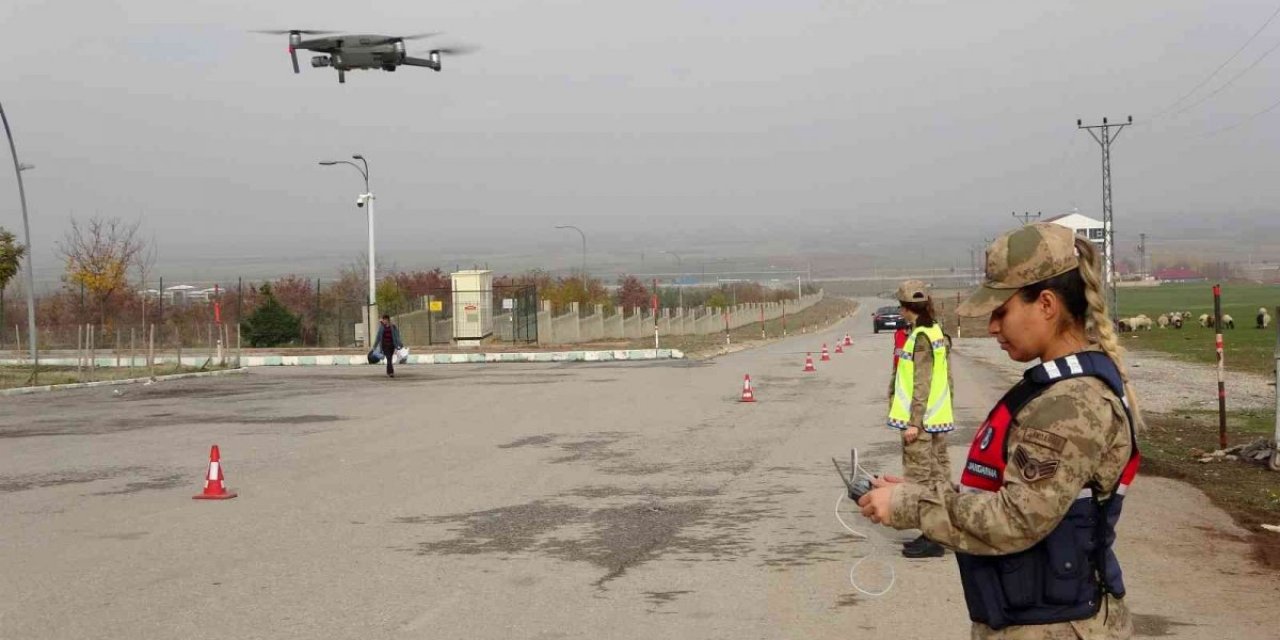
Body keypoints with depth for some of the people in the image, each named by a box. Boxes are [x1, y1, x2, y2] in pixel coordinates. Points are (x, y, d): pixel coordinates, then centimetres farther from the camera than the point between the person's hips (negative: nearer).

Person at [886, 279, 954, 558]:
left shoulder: (920, 337, -16)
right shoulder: (937, 333, 11)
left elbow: (921, 383, -20)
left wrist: (914, 422, -19)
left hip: (920, 419, -10)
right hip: (938, 418, 10)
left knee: (920, 476, -5)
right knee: (938, 474, 13)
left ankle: (931, 538, -3)